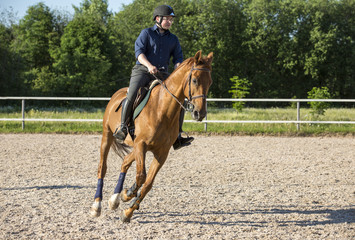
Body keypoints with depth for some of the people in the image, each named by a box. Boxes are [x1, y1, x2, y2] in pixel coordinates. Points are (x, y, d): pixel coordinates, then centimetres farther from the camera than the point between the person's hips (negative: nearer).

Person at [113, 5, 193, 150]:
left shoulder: (173, 39, 17)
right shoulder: (146, 33, 5)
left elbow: (178, 59, 10)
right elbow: (139, 52, -8)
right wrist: (149, 65, -27)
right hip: (142, 71, -4)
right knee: (131, 96, -29)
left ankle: (177, 138, -3)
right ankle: (122, 127, -17)